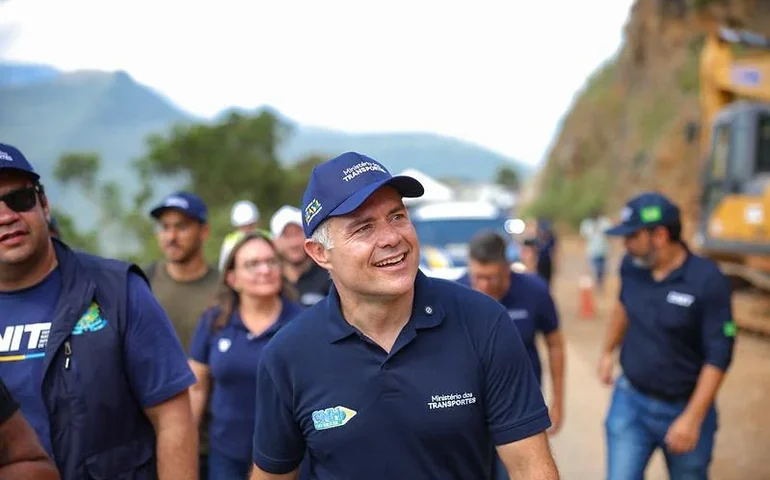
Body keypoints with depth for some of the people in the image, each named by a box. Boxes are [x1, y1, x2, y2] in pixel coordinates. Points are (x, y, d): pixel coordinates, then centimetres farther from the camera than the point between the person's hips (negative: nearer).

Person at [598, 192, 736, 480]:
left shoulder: (708, 281, -21)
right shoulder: (631, 266, -6)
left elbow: (719, 356, -19)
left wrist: (692, 418, -22)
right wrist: (608, 351, 23)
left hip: (684, 407, -3)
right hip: (630, 400, 3)